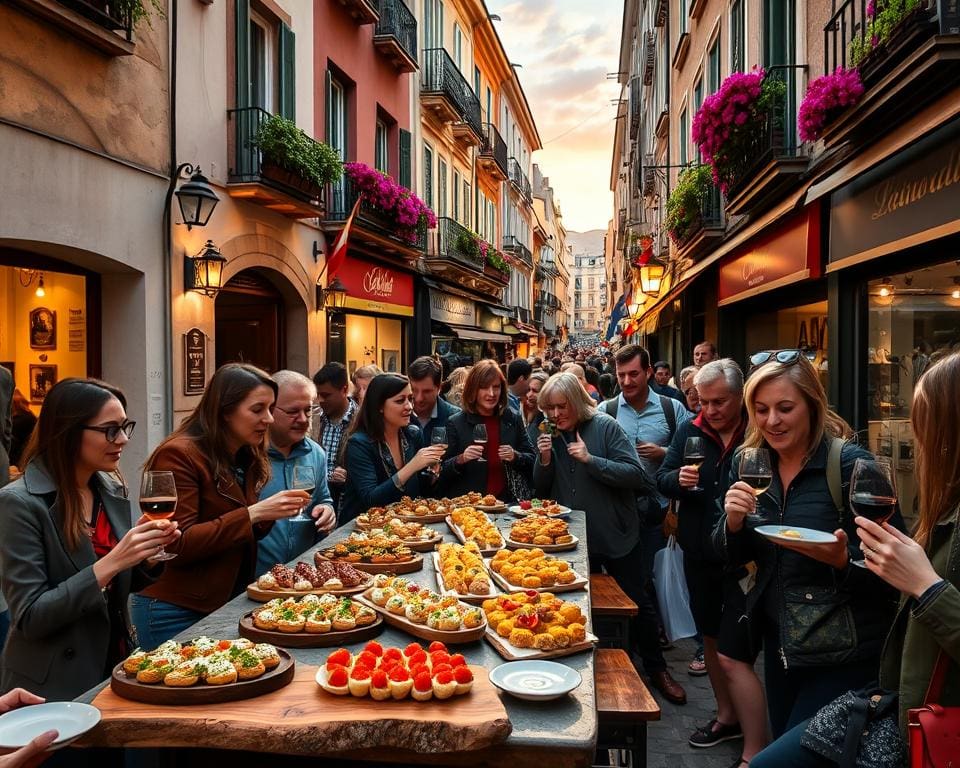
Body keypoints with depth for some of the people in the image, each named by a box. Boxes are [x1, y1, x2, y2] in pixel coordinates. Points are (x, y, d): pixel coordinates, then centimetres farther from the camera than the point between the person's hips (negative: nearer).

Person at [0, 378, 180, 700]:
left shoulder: (112, 491, 1)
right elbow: (29, 618, -20)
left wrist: (151, 553, -9)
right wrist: (111, 562, -29)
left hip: (115, 669, 6)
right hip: (53, 689, -6)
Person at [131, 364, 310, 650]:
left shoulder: (246, 458, 8)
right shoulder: (178, 455, -17)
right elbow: (178, 545, -22)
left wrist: (270, 514, -7)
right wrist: (253, 513, -27)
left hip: (227, 603, 7)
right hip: (176, 612, -7)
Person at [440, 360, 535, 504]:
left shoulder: (513, 419, 9)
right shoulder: (456, 423, 1)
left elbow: (531, 461, 14)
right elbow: (442, 474, 3)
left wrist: (515, 457, -5)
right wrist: (461, 459, -14)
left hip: (505, 502, 2)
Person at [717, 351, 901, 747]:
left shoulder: (851, 464, -18)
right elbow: (733, 557, 4)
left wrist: (842, 560, -34)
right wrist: (733, 521, -17)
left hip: (842, 655, -6)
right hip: (780, 642, 6)